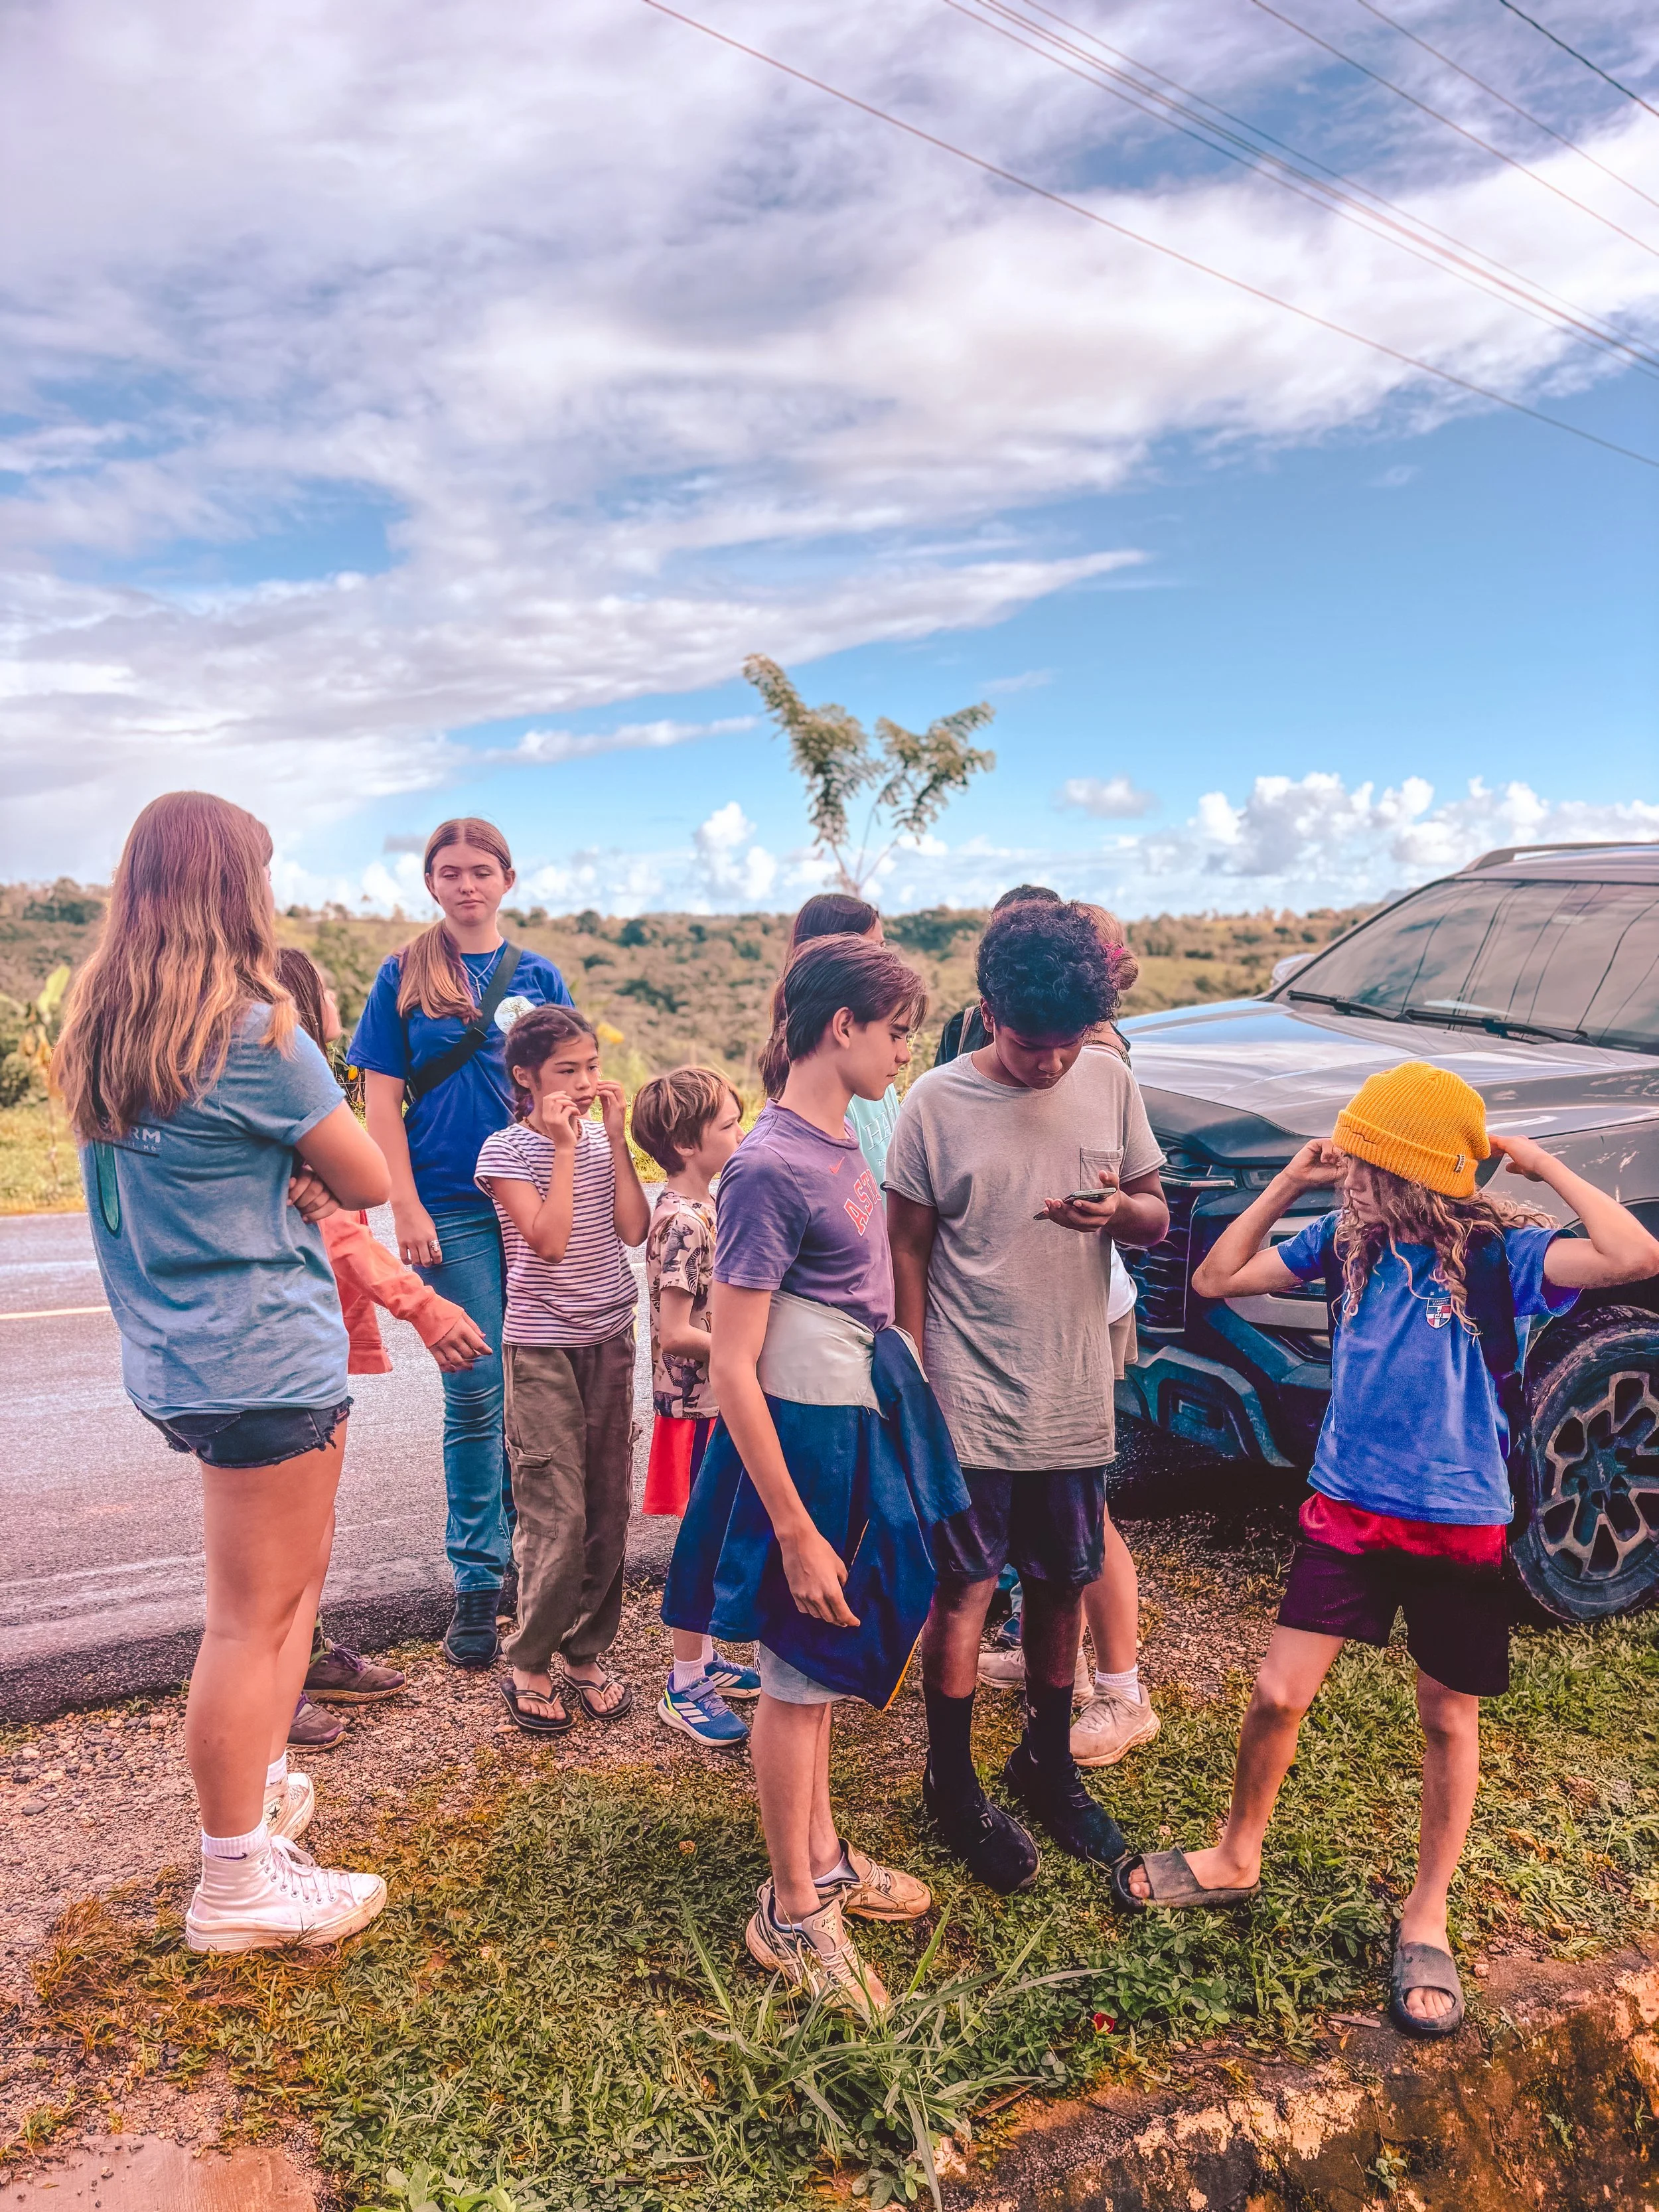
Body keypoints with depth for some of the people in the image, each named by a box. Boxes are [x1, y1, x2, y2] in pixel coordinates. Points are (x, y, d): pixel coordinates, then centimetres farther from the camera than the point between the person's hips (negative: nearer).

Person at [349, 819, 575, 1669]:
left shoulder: (539, 976, 9)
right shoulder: (402, 977, 3)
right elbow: (382, 1101, 1)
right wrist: (406, 1208, -6)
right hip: (452, 1208, -2)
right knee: (476, 1392, 0)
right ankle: (478, 1579, 12)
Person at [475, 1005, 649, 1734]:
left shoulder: (602, 1139, 6)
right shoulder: (507, 1149, -7)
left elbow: (633, 1228, -7)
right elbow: (548, 1241, -20)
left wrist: (616, 1139, -9)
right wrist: (565, 1147, -18)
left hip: (608, 1339, 5)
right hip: (542, 1348, -5)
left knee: (608, 1509, 8)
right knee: (557, 1516, -4)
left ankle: (584, 1653, 24)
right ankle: (528, 1664, 14)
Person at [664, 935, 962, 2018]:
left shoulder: (841, 1143, 4)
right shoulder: (769, 1168, -22)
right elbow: (733, 1371, -21)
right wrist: (796, 1530, -20)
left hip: (858, 1425, 8)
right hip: (803, 1438, -8)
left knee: (823, 1658, 22)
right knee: (803, 1673, 7)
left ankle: (821, 1853, 41)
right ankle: (793, 1912, 26)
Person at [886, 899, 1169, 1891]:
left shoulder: (1110, 1083, -1)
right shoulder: (938, 1102, -11)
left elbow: (1158, 1220, 6)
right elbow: (909, 1250, -5)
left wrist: (1121, 1208, -18)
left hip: (1075, 1396, 4)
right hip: (971, 1399, -3)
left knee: (1064, 1585, 16)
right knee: (966, 1588, 6)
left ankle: (1049, 1763, 37)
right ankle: (953, 1783, 27)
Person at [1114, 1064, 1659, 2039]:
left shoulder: (1503, 1252, -14)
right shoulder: (1345, 1240, -3)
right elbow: (1217, 1278, 1)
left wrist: (1542, 1164, -21)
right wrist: (1291, 1180, -5)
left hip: (1461, 1525, -2)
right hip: (1347, 1510, 3)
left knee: (1449, 1721, 13)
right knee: (1279, 1694, 3)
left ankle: (1427, 1914, 34)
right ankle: (1237, 1858, 28)